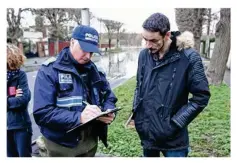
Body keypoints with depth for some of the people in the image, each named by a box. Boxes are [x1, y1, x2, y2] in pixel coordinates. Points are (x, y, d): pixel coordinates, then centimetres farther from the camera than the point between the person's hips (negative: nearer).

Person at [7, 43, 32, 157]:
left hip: (20, 124, -4)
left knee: (24, 155, 9)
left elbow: (25, 98, -18)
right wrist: (13, 98, -18)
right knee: (11, 155, 19)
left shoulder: (20, 75, -9)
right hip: (6, 125, 4)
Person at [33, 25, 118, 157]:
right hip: (61, 146, -5)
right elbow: (42, 112, -22)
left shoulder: (94, 70, 3)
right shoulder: (49, 71, -15)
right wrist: (78, 117, -33)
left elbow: (109, 97, 10)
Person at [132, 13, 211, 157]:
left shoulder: (189, 57, -16)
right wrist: (136, 113, 3)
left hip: (173, 137, -4)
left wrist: (175, 123, -15)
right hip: (146, 131, 5)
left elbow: (202, 96, -12)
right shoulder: (144, 55, -1)